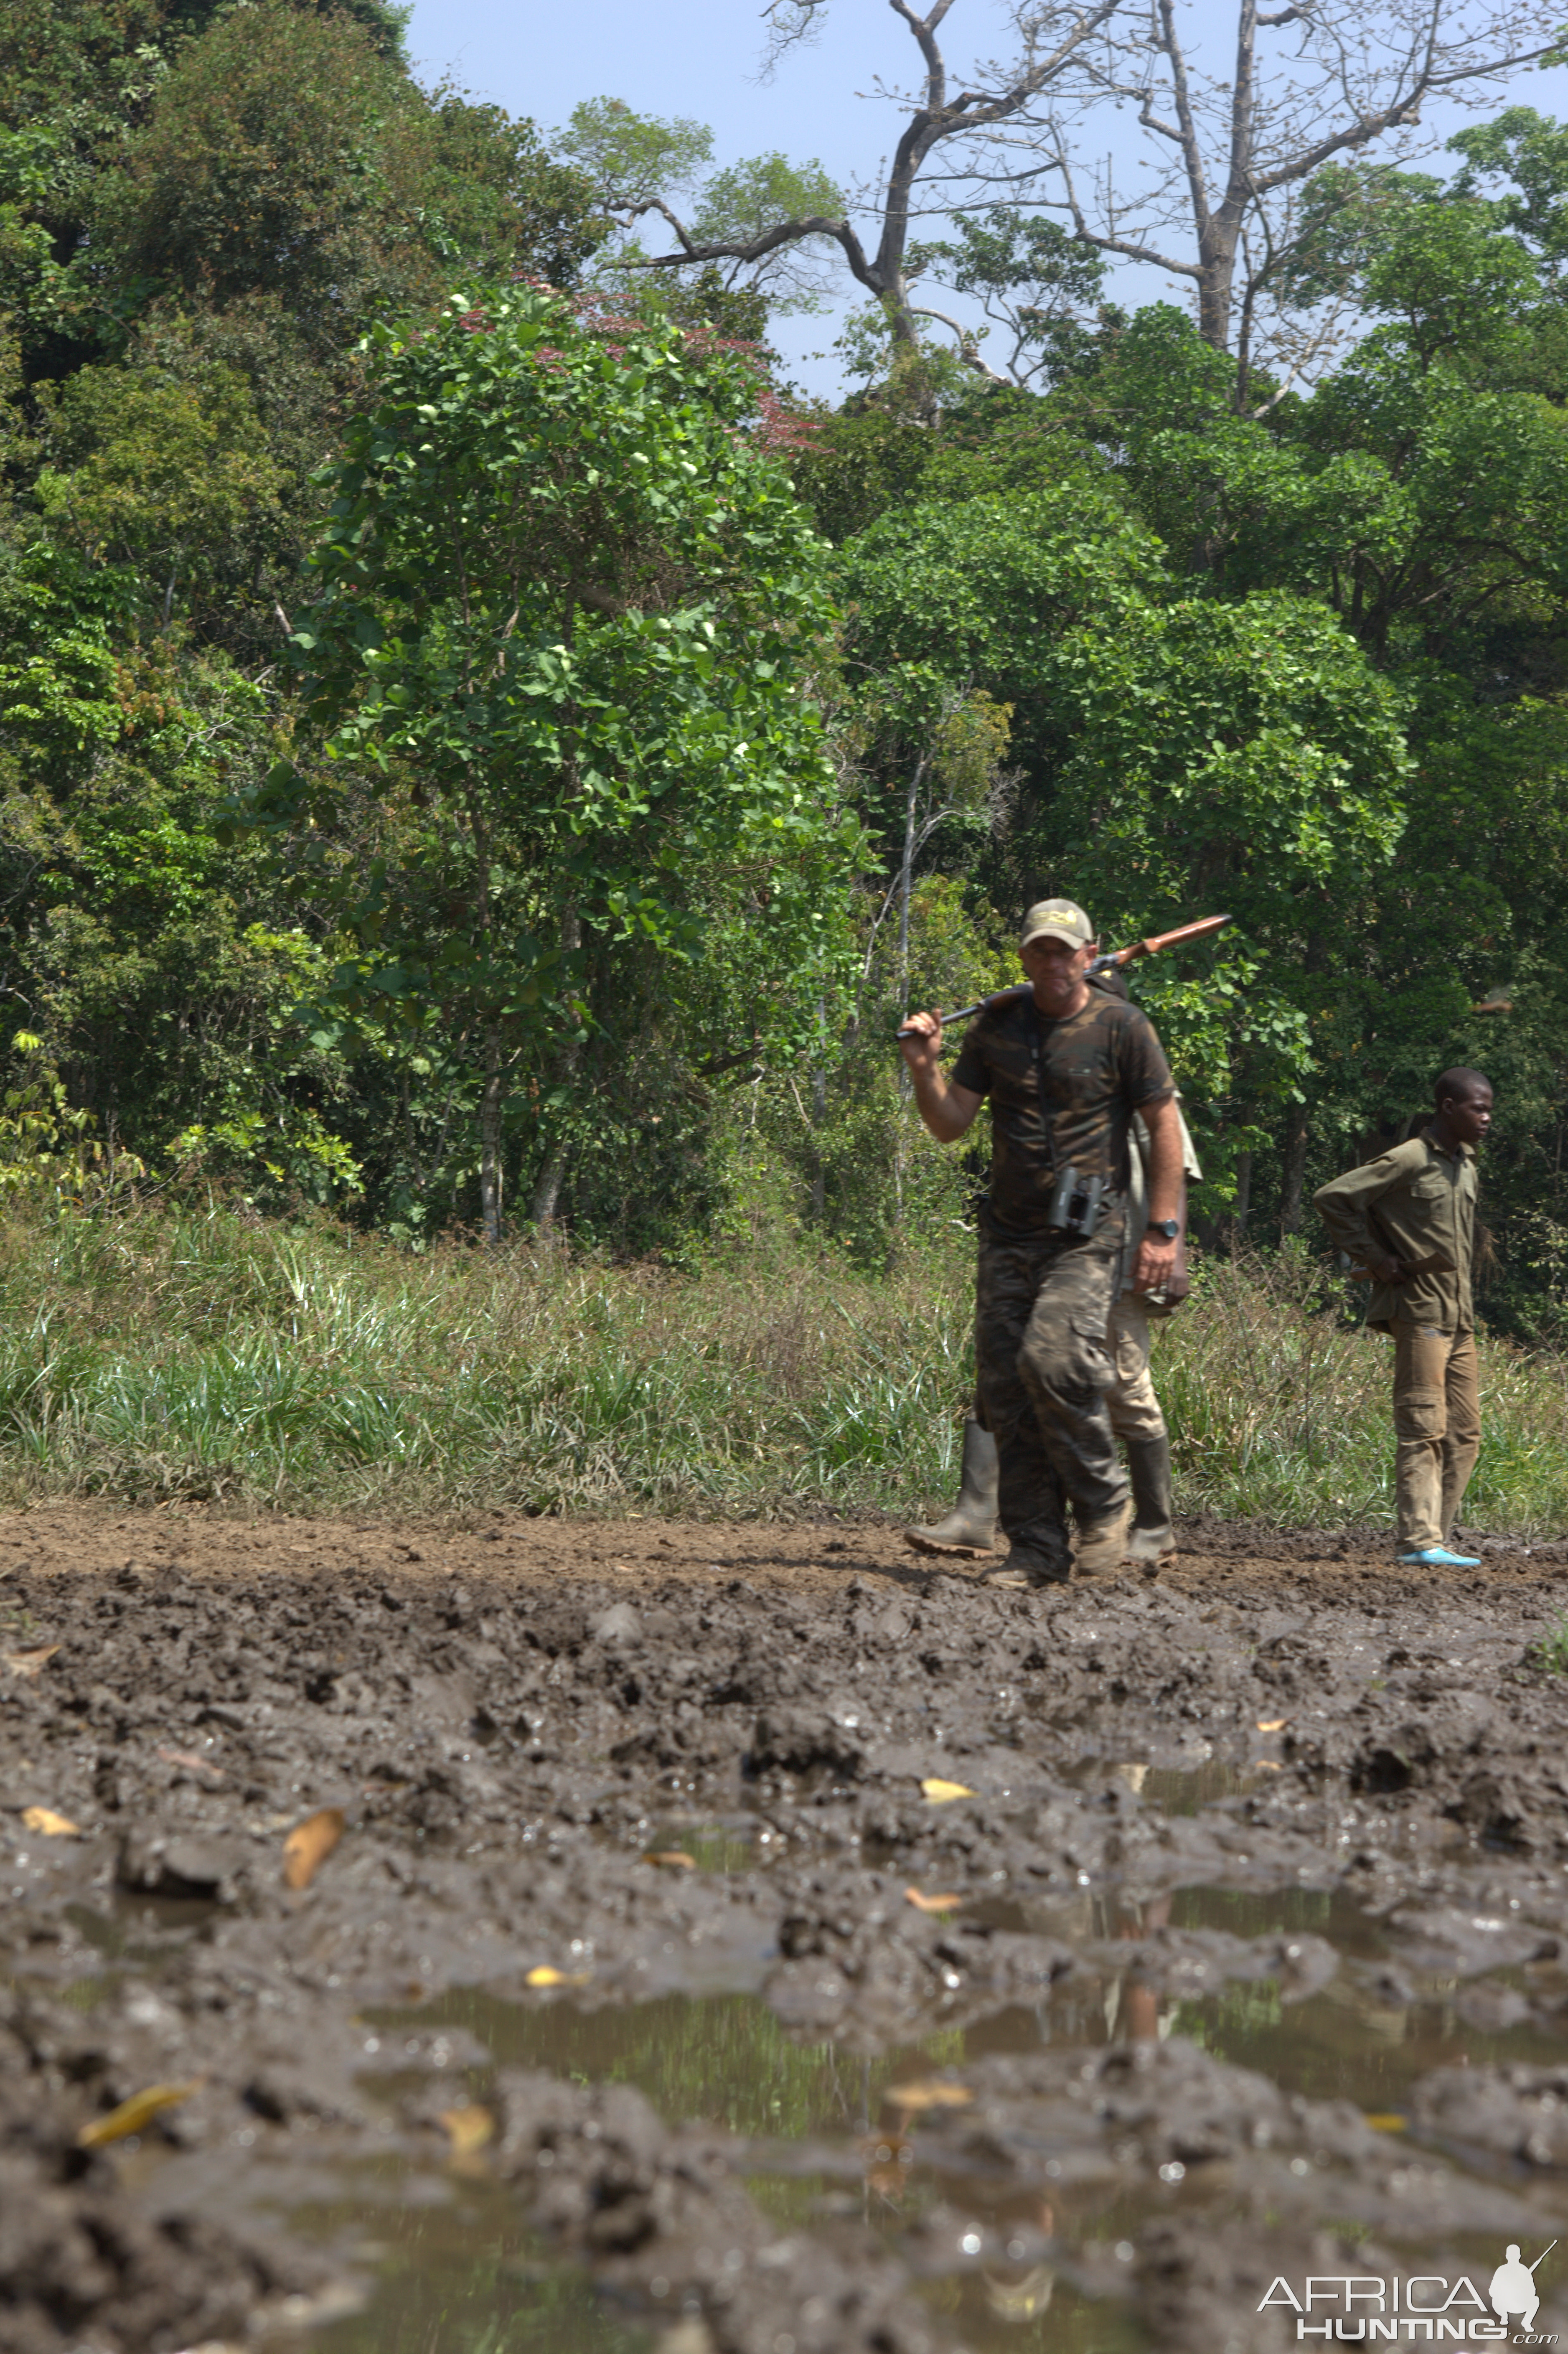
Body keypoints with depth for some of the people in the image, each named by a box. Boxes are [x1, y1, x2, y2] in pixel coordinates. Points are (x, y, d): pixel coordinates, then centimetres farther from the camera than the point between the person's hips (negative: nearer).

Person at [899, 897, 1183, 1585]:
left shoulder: (1121, 1027, -2)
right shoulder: (995, 1025, 9)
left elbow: (1164, 1128, 0)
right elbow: (951, 1125, 11)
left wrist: (1163, 1229, -5)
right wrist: (925, 1069, -8)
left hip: (1086, 1235, -5)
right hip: (1008, 1234, 5)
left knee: (1053, 1360, -22)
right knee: (1005, 1389, 1)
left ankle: (1104, 1503, -2)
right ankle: (1036, 1549, 7)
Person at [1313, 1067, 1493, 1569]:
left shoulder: (1466, 1165, 14)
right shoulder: (1409, 1161, -11)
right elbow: (1333, 1197, -13)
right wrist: (1375, 1258, -12)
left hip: (1460, 1315, 8)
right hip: (1419, 1309, -8)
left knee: (1464, 1433, 7)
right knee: (1424, 1426, -11)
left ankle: (1439, 1537, 11)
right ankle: (1419, 1541, -13)